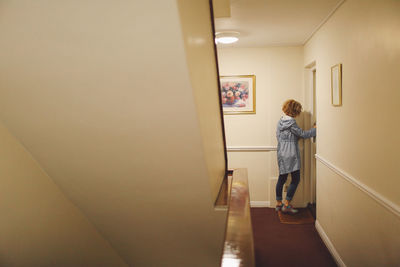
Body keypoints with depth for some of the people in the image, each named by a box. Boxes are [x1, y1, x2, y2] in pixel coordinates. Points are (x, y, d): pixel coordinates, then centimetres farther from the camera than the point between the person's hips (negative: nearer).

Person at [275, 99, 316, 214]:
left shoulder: (280, 121, 9)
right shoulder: (291, 122, -15)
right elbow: (303, 134, -10)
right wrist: (315, 129, 2)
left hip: (281, 154, 9)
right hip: (291, 155, -8)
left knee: (282, 178, 14)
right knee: (296, 179, 0)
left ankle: (279, 204, 21)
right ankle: (286, 205, 1)